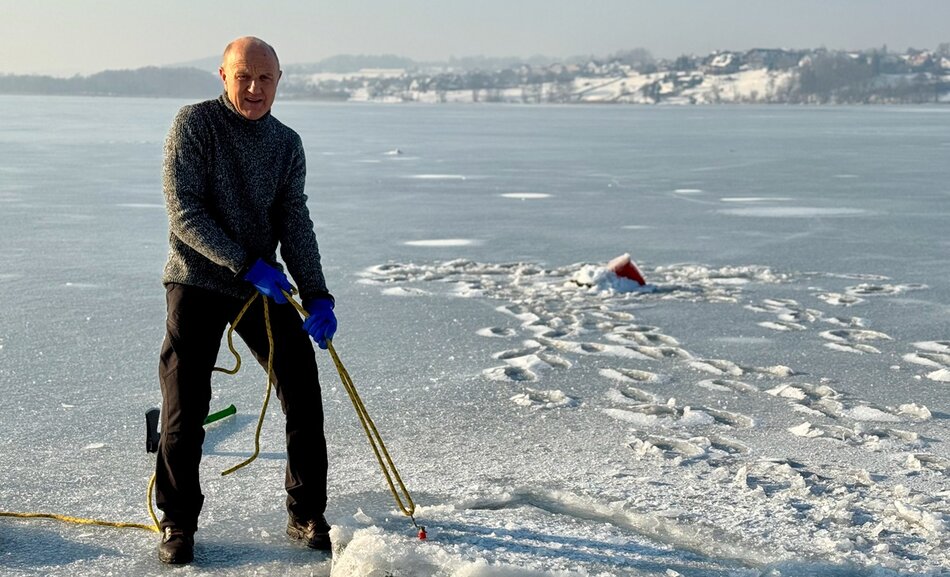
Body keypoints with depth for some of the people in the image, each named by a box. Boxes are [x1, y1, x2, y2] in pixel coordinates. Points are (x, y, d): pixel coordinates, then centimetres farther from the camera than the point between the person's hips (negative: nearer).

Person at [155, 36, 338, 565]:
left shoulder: (288, 144, 5)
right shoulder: (195, 123, -8)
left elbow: (295, 223, -1)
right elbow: (184, 211, -15)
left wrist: (317, 295, -13)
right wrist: (247, 265, -22)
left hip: (265, 287, 4)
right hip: (198, 283, -4)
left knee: (305, 397, 1)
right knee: (185, 409, -2)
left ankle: (307, 516, 15)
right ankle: (179, 523, 16)